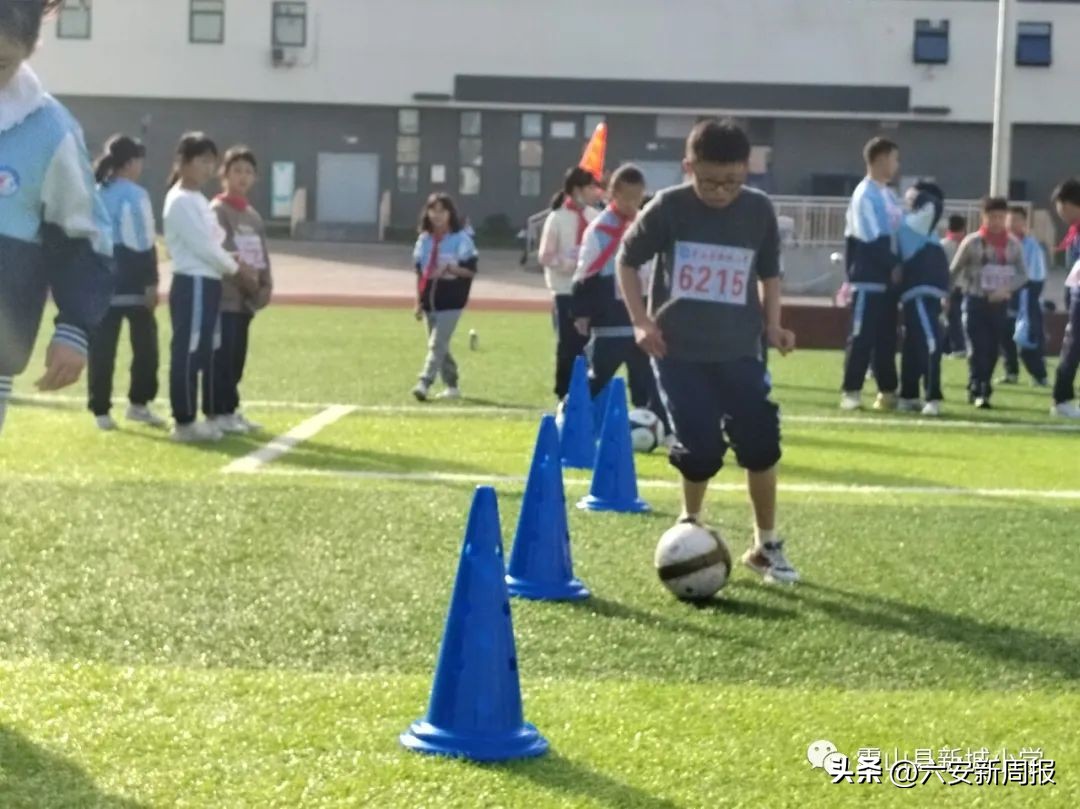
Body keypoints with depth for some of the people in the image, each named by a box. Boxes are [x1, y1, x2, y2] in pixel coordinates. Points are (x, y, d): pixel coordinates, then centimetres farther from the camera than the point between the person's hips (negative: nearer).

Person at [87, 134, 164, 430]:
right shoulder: (134, 195, -8)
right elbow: (144, 243, -12)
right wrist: (151, 283, -11)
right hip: (131, 283, -6)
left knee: (102, 348, 4)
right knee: (145, 342, 7)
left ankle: (101, 410, 6)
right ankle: (139, 403, 10)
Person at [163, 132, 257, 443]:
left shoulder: (199, 200, 19)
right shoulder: (180, 201, -11)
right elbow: (202, 246, -15)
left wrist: (236, 265, 1)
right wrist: (237, 268, -5)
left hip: (209, 283, 10)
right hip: (192, 284, -10)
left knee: (207, 353, 10)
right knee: (188, 353, -7)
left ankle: (207, 418, 15)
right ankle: (184, 422, -4)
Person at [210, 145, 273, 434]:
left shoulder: (253, 215, 18)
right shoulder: (216, 210, -6)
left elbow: (262, 254, 16)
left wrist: (265, 286, 1)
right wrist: (247, 279, -15)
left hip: (246, 298, 8)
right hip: (223, 296, -8)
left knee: (237, 357, 10)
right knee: (222, 357, -7)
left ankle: (230, 410, 17)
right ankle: (219, 412, -3)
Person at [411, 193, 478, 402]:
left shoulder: (461, 238, -5)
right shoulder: (424, 239, 11)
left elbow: (471, 271, -7)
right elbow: (419, 273, 15)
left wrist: (452, 269, -25)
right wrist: (418, 302, 12)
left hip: (451, 301, -6)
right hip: (430, 301, 6)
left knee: (437, 344, -15)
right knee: (439, 345, 12)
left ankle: (424, 384, -22)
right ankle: (452, 386, 23)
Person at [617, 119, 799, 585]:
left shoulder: (759, 210, -1)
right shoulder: (669, 208, -7)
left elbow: (769, 272, 15)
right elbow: (628, 260, 5)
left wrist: (773, 323, 2)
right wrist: (641, 321, -4)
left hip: (738, 350, 2)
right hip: (678, 350, -2)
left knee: (761, 443, -3)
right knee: (701, 448, -7)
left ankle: (766, 545, 14)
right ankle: (690, 528, 22)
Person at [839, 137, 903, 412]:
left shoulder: (889, 195, 17)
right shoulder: (865, 195, -12)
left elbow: (900, 233, 18)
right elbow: (872, 240, -17)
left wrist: (898, 268, 5)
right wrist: (895, 265, -15)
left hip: (888, 280, 9)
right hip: (869, 280, -9)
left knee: (886, 337, 11)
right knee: (862, 336, -6)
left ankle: (887, 391, 16)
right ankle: (851, 392, -1)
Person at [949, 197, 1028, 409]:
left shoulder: (1014, 244, 2)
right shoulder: (972, 242, -7)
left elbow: (1022, 274, 5)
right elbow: (954, 271, 0)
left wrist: (1007, 288, -13)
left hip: (999, 304, 3)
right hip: (975, 302, -3)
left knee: (992, 350, 6)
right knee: (978, 349, -9)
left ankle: (980, 390, 17)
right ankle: (978, 391, -9)